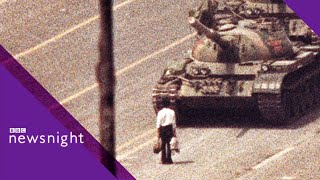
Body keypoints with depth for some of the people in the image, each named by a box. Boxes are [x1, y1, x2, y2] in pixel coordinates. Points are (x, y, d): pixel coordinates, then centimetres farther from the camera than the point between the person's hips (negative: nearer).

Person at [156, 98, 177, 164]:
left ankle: (163, 159, 8)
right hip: (170, 128, 0)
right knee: (169, 144, 4)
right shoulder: (172, 112, -1)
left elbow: (158, 124, -5)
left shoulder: (160, 112, -5)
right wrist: (174, 132, 8)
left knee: (163, 145, 8)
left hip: (162, 129, 0)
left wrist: (158, 133, -1)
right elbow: (174, 123, 1)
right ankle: (168, 159, 1)